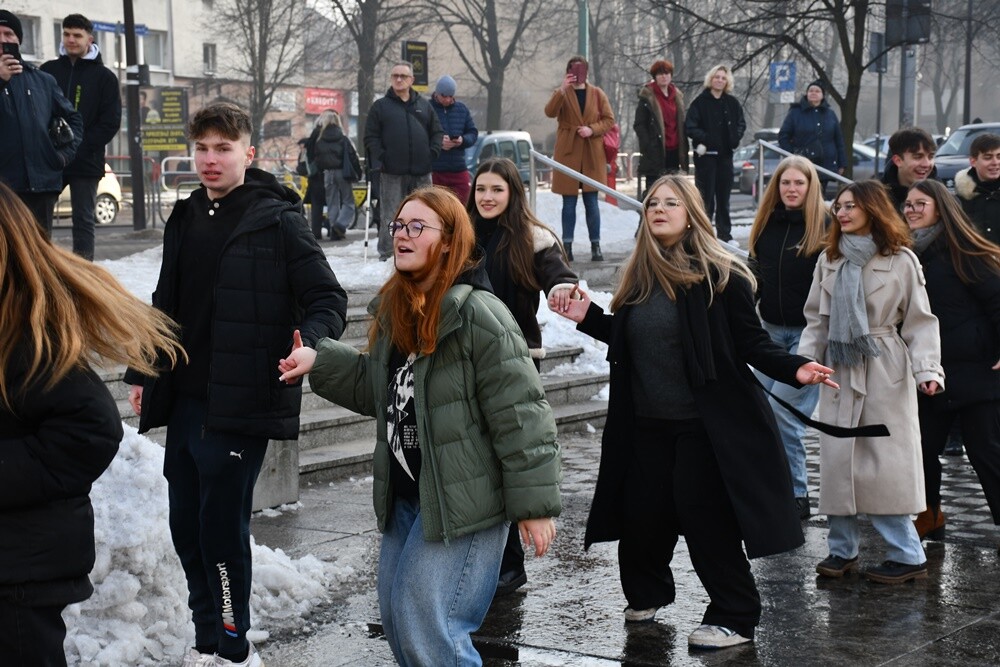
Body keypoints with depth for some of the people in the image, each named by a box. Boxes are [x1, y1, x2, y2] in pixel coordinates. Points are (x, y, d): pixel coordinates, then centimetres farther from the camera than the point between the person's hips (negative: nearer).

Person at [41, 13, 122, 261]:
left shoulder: (104, 77, 3)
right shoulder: (48, 70, 10)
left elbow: (111, 122, -3)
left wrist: (79, 147, -12)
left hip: (86, 162, -3)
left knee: (83, 220, 2)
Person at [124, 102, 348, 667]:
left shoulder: (278, 222, -8)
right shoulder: (186, 219, 12)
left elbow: (328, 298, -9)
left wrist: (310, 342, -29)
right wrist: (144, 375, 20)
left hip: (239, 406, -7)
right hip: (184, 401, 7)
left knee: (223, 527, -3)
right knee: (187, 525, 12)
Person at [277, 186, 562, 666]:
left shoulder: (477, 315, -18)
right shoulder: (395, 311, 8)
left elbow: (520, 414, -19)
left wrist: (534, 504, -18)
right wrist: (319, 362, 8)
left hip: (462, 505, -9)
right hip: (404, 500, 9)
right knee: (396, 621, 16)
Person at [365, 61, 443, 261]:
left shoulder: (424, 105, 14)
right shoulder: (380, 106, 6)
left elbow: (437, 132, 17)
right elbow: (371, 137, 1)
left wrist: (433, 152, 1)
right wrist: (379, 159, -11)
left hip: (421, 172, 3)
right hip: (392, 173, -3)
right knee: (390, 216, -3)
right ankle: (386, 255, 2)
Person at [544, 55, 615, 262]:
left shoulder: (597, 94, 9)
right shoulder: (562, 93, 6)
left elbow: (609, 120, 6)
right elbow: (550, 112, -13)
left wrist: (592, 129, -11)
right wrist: (563, 89, -25)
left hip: (592, 154, 0)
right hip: (568, 154, 0)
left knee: (591, 202, 1)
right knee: (569, 203, 2)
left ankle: (596, 246, 5)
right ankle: (567, 246, 5)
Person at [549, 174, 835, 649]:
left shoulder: (719, 276, -10)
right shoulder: (639, 277, 7)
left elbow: (752, 344, -9)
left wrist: (793, 370, -24)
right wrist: (588, 317, 10)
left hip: (705, 425, -6)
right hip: (646, 424, 6)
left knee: (706, 519, -4)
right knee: (641, 515, 11)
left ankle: (733, 618, 11)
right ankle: (647, 593, 37)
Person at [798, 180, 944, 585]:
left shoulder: (901, 260, -2)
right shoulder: (829, 260, 10)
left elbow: (920, 321, -3)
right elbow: (816, 319, 13)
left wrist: (927, 369, -14)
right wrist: (804, 361, 1)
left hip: (885, 370, -4)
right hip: (839, 369, 4)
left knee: (886, 463, -5)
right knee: (837, 459, 4)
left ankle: (907, 555, 4)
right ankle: (842, 549, 15)